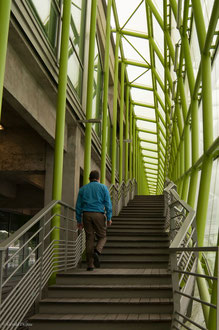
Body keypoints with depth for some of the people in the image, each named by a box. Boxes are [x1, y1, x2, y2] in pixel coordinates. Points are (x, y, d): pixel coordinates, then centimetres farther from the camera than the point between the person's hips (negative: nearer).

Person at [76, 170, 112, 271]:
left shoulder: (83, 189, 13)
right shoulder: (103, 187, 6)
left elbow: (78, 206, 11)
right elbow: (108, 203, -2)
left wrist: (79, 221, 14)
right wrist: (109, 218, -1)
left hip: (86, 215, 2)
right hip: (99, 214, -2)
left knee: (89, 239, 6)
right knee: (102, 237, 12)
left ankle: (90, 265, 4)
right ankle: (97, 252, -17)